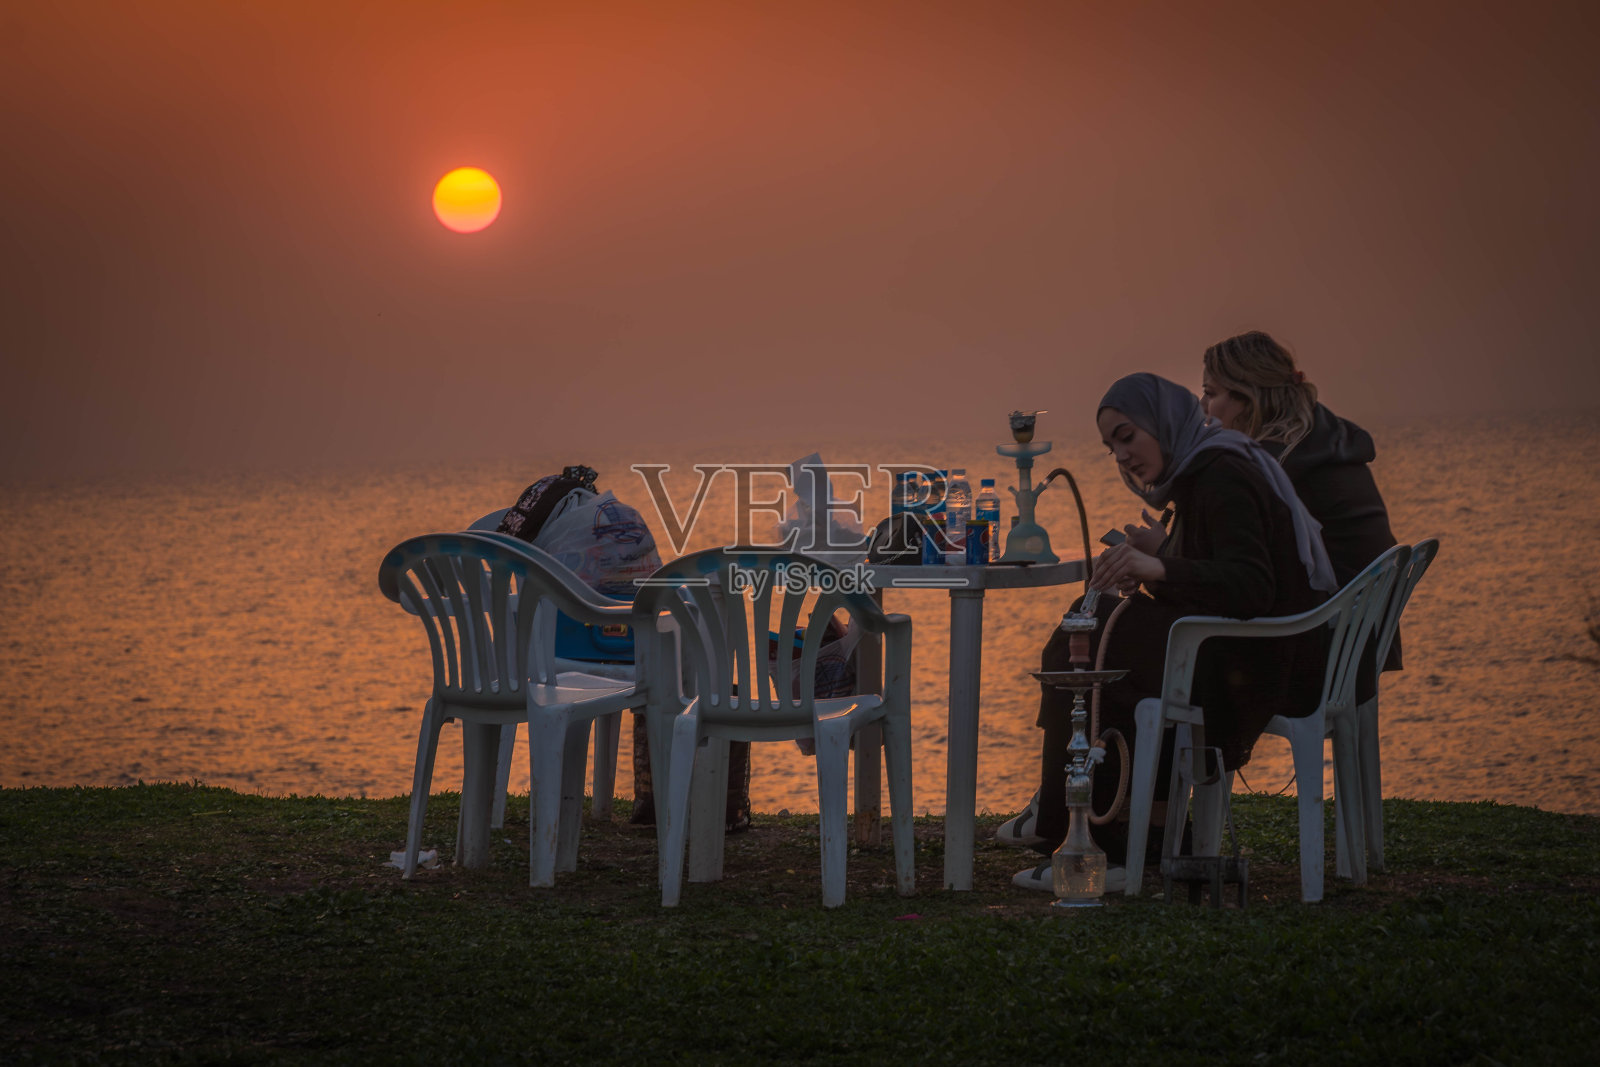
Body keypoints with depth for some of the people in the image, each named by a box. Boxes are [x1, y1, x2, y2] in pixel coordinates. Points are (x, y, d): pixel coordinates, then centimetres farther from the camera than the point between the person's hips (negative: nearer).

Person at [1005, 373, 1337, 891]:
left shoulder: (1223, 478, -16)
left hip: (1258, 669, -11)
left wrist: (1159, 568, -39)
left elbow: (1251, 588, -28)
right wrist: (1143, 565, 3)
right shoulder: (1202, 474, 17)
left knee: (1081, 647, -8)